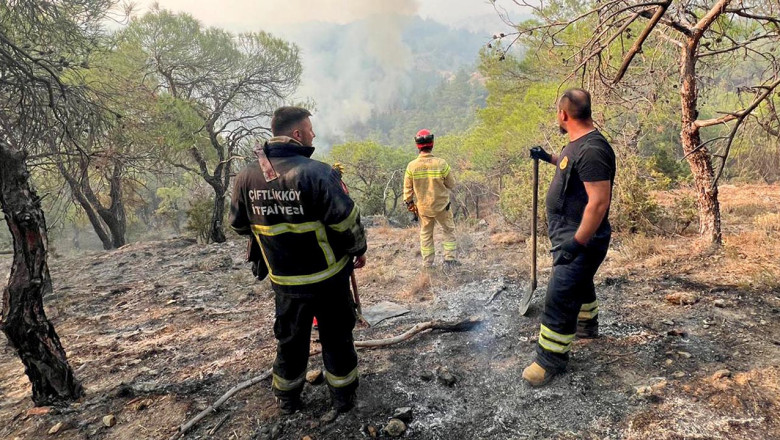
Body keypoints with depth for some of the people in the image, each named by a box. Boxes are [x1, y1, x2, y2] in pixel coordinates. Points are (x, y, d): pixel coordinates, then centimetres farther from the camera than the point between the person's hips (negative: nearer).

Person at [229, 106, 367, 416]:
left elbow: (239, 224, 7)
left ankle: (287, 399, 39)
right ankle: (343, 397, 31)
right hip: (328, 276, -4)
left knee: (290, 338, 22)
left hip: (283, 278, 4)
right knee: (336, 336, 16)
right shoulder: (317, 173, -22)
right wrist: (359, 249, -1)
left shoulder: (247, 176, -6)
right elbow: (347, 220, -20)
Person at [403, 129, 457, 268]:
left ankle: (428, 264, 19)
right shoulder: (441, 163, -16)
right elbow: (451, 184, -6)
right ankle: (449, 258, 14)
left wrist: (409, 203, 12)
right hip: (441, 205, -2)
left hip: (423, 207, 2)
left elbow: (407, 188, -2)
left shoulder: (412, 166, -11)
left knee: (425, 234, 15)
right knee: (449, 231, 16)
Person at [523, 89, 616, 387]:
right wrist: (548, 157, 31)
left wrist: (576, 243, -29)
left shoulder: (592, 150, -26)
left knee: (560, 298, -6)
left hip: (580, 241, -11)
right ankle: (587, 327, 51)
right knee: (579, 284, 28)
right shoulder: (577, 144, 7)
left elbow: (598, 202, -30)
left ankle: (550, 360, 6)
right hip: (569, 235, 11)